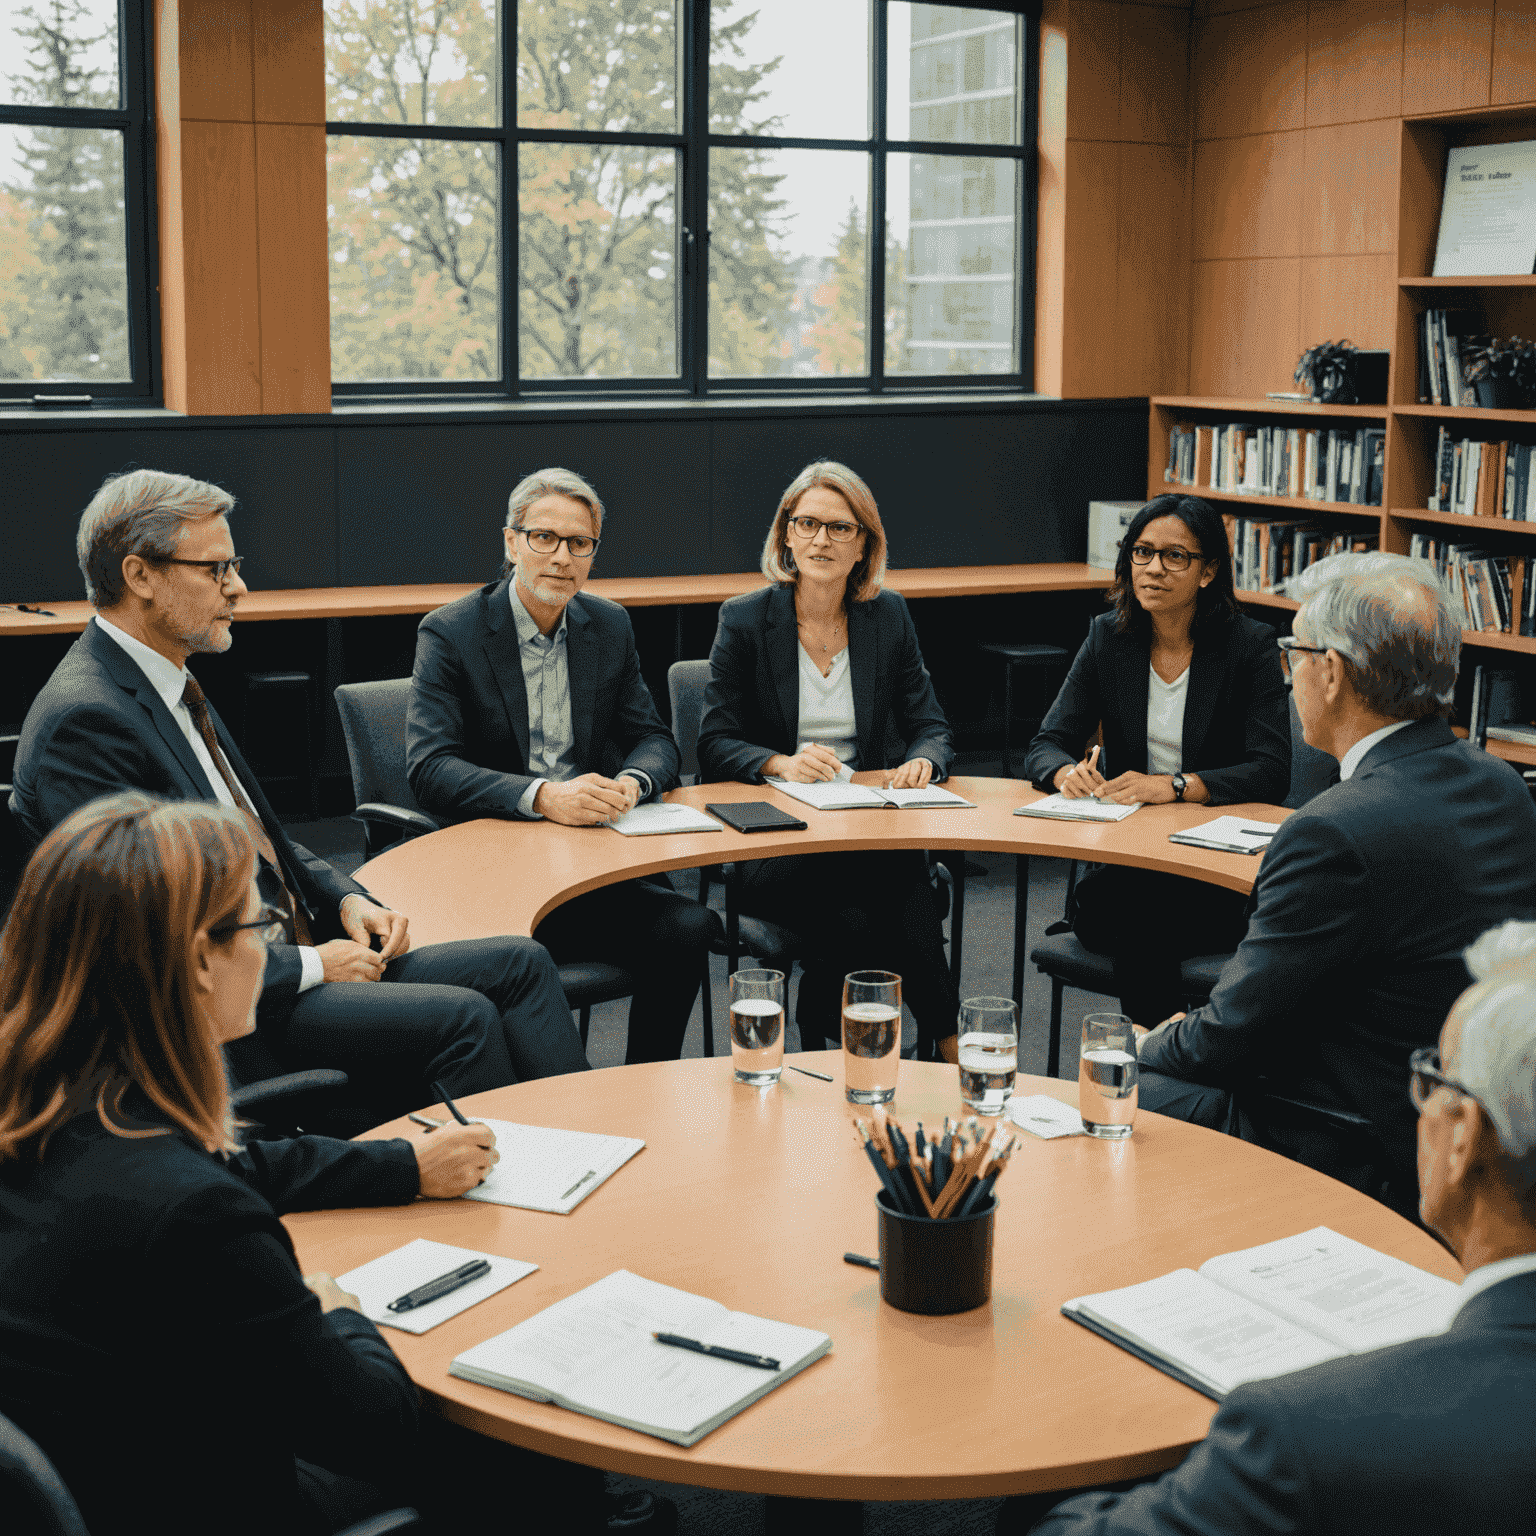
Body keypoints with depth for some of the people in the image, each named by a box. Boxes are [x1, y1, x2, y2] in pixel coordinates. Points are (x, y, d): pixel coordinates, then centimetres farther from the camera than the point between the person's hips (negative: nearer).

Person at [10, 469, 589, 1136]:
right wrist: (307, 966, -16)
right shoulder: (83, 718, -18)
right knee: (461, 1017, -24)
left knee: (521, 966, -1)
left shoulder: (168, 684, 14)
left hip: (297, 956, 10)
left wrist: (346, 900, 6)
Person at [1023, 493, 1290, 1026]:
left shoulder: (1250, 645, -3)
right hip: (1125, 855, 3)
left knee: (1139, 921, -33)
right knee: (1092, 914, -31)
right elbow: (1045, 747, 4)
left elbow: (1270, 772, -12)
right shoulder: (1109, 638, 7)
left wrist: (1173, 786, -26)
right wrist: (1068, 771, -21)